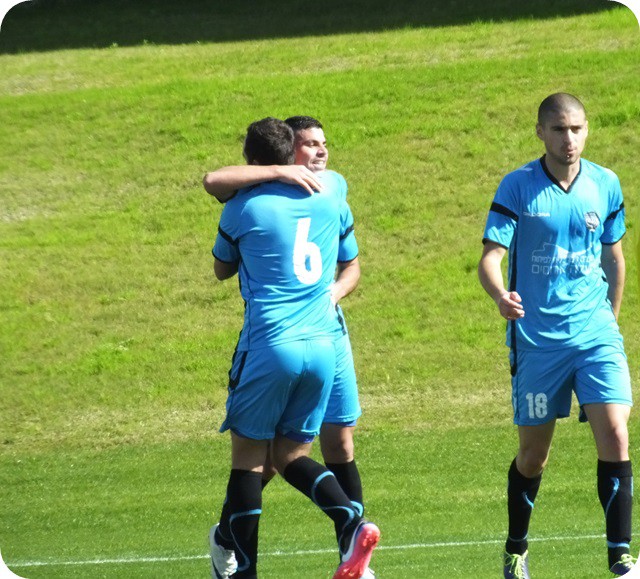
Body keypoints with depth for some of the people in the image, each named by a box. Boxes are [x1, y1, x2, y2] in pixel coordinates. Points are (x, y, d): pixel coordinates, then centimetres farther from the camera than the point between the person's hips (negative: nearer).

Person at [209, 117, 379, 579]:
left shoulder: (244, 207, -2)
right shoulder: (330, 191, 9)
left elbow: (222, 269, 16)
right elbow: (350, 262, 25)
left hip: (270, 345, -4)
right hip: (323, 341, 5)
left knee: (248, 455, 5)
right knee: (291, 455, 13)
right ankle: (352, 524, -11)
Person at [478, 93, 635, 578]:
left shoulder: (605, 185, 4)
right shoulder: (518, 187, -6)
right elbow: (491, 256, -13)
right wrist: (501, 296, -33)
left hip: (595, 333, 2)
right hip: (536, 337, -2)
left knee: (615, 437, -14)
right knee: (533, 455, 7)